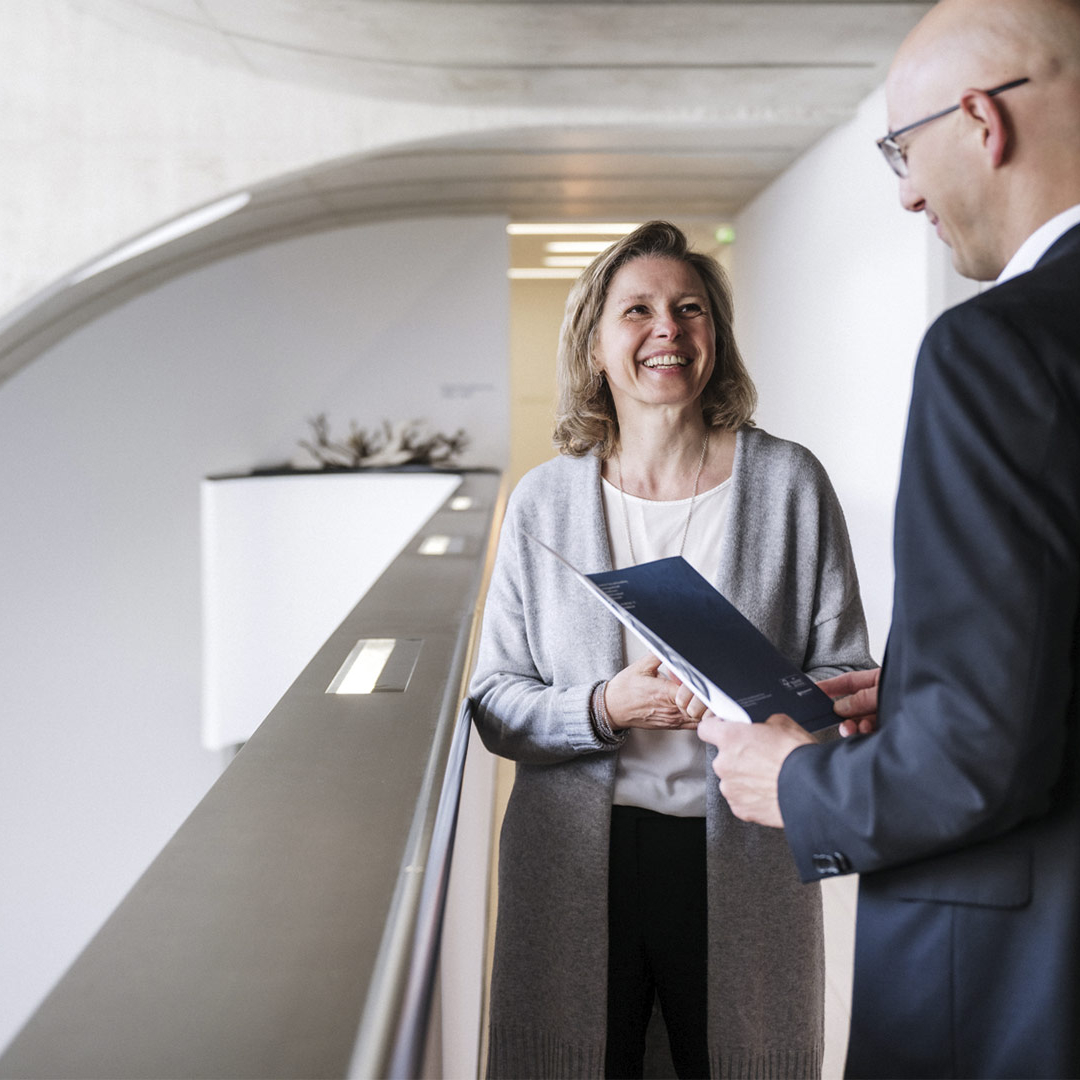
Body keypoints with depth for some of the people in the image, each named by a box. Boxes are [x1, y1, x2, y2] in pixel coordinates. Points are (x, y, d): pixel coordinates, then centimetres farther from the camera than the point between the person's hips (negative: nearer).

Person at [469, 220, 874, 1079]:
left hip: (740, 869, 0)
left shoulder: (789, 483, 0)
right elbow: (495, 702, 3)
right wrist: (605, 708, -16)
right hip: (576, 870, 1)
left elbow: (848, 678, 1)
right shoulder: (543, 502, 3)